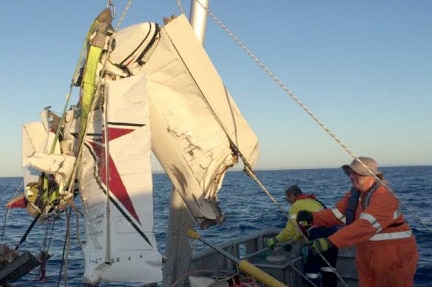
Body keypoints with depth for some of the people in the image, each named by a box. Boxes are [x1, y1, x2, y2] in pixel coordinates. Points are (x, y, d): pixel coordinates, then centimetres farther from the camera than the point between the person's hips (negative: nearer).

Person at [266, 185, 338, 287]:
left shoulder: (296, 205, 2)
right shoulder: (313, 202, 25)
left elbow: (290, 230, -4)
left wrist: (275, 240, 10)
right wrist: (291, 242, 36)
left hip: (318, 237, -8)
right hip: (332, 232, 8)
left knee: (310, 269, 5)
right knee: (329, 268, 18)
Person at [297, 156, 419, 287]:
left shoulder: (384, 197, -25)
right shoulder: (354, 193, 3)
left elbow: (364, 225, -35)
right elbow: (336, 214, -1)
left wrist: (332, 241, -42)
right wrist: (312, 217, -19)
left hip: (394, 258, -7)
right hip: (367, 257, 7)